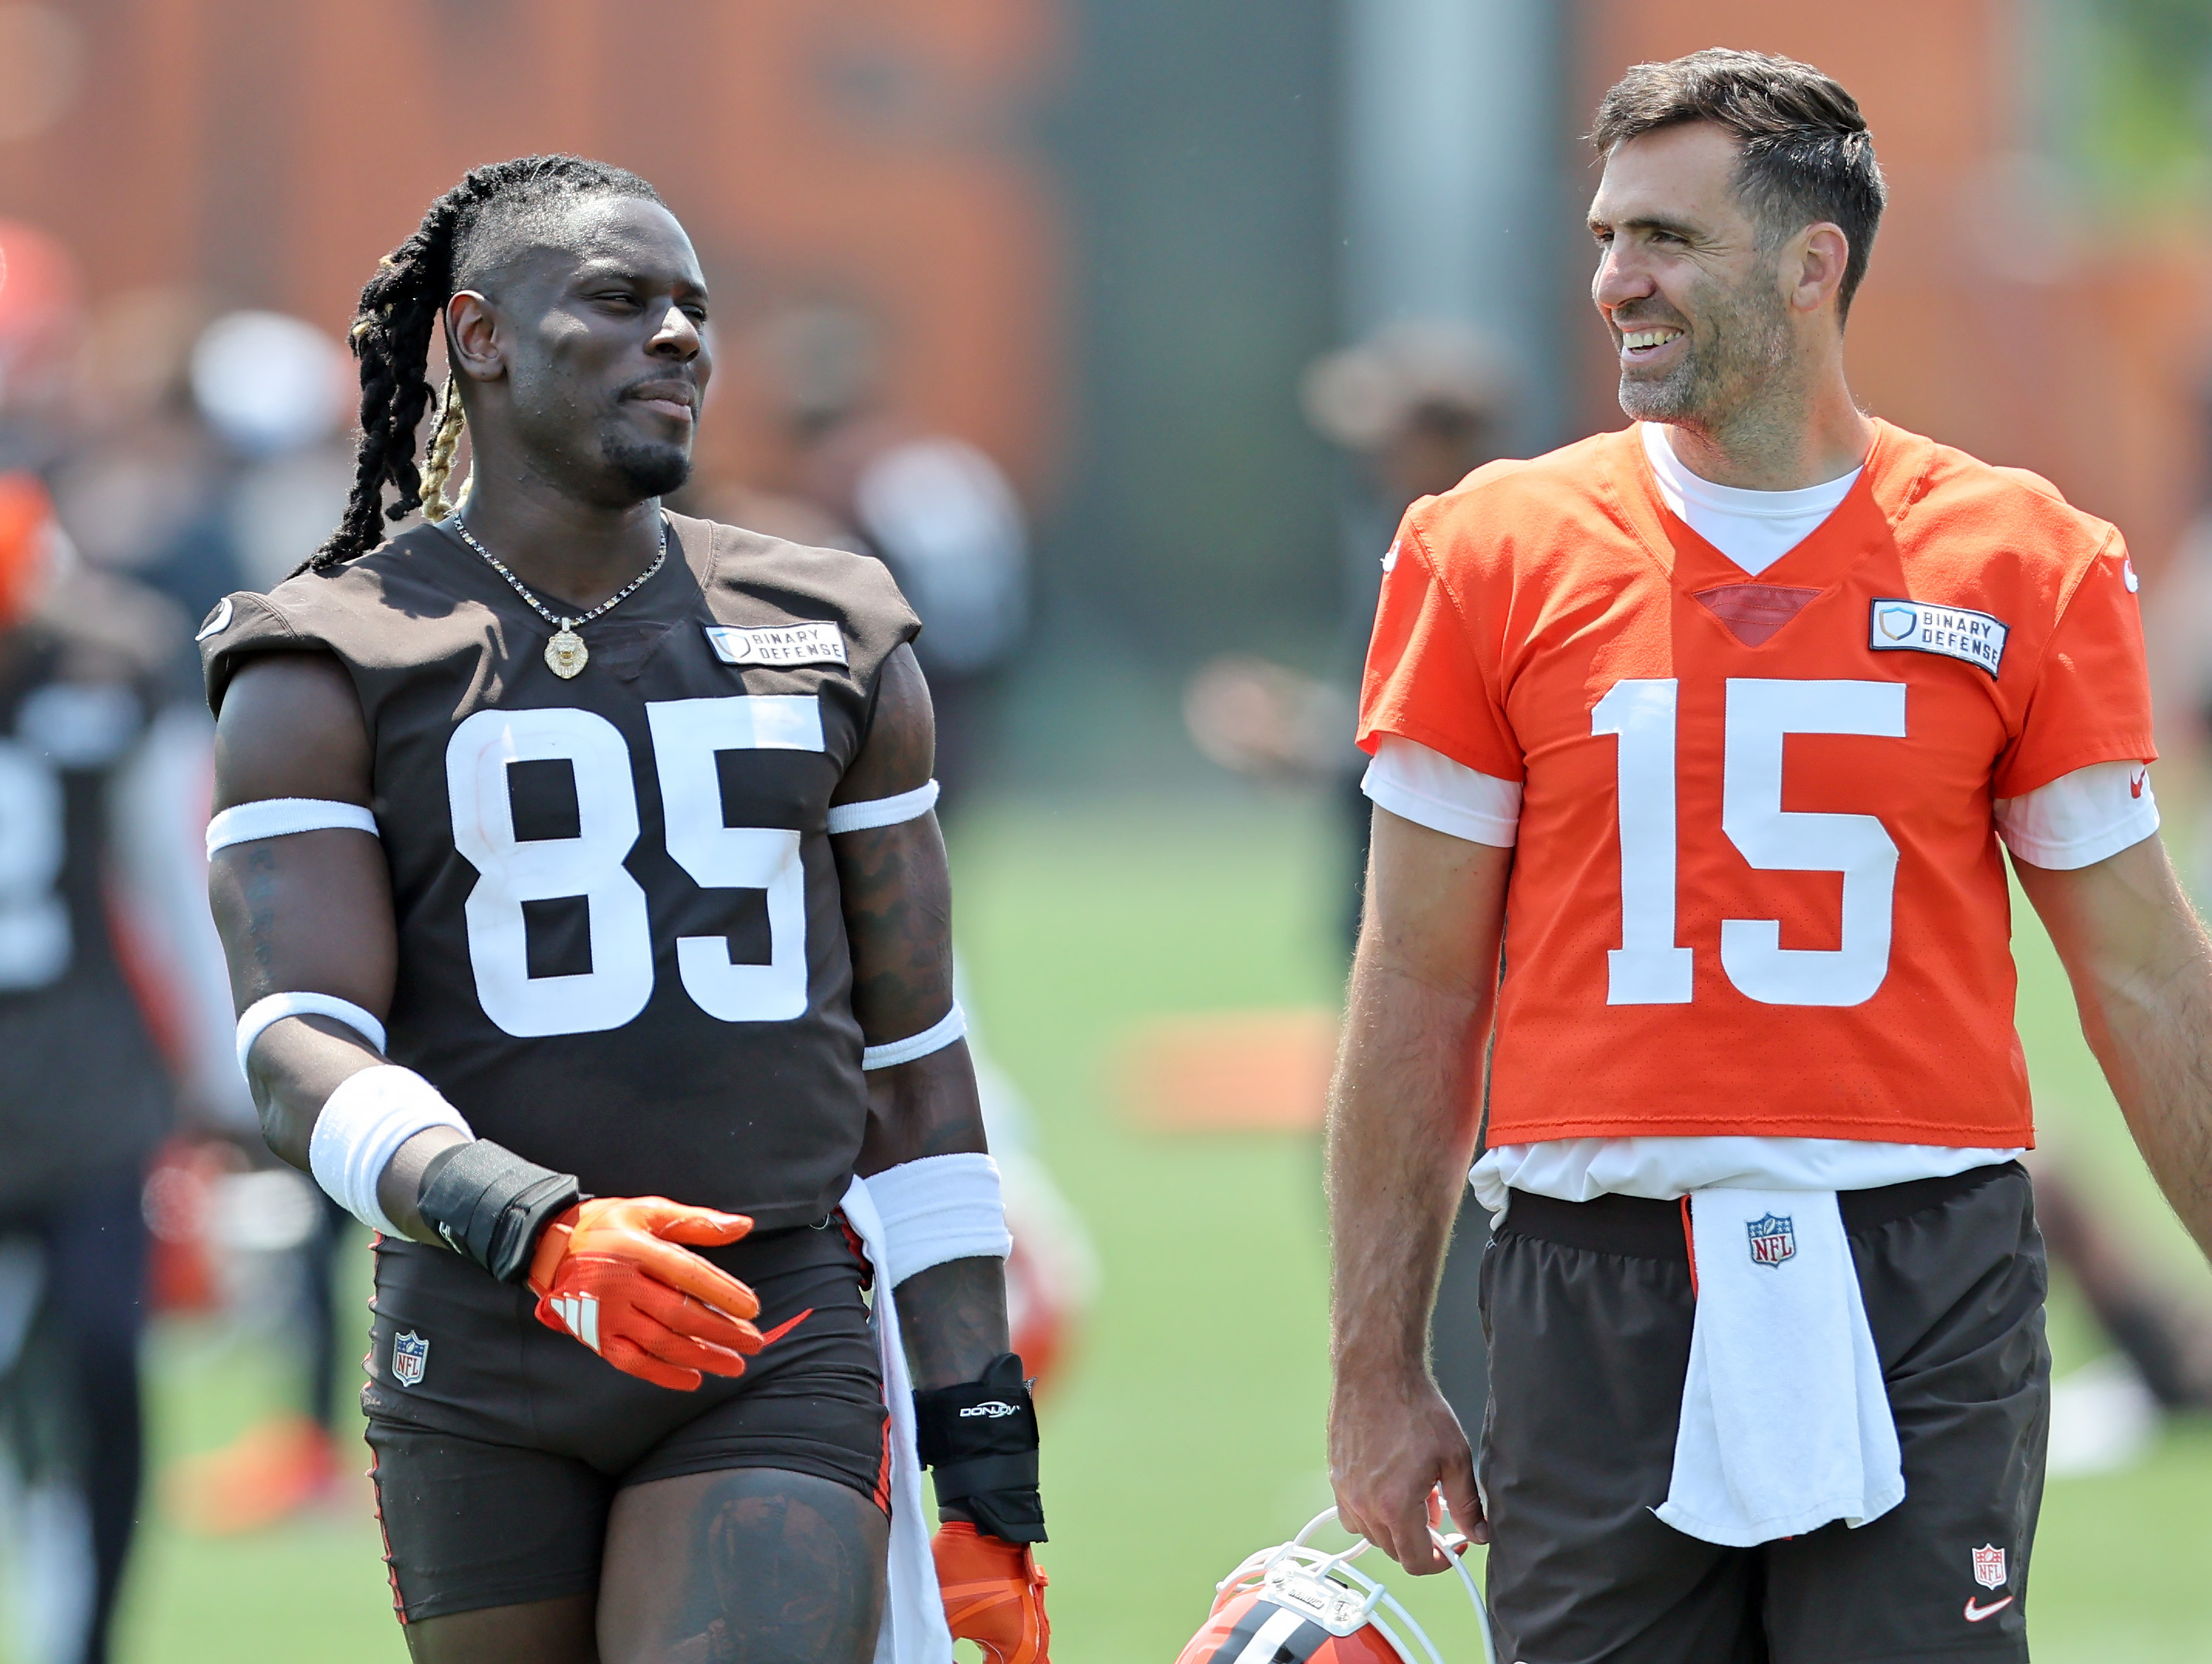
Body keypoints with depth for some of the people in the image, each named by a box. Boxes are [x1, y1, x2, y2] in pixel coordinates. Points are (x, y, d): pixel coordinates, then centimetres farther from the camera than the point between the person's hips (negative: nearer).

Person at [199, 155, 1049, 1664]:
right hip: (482, 1362, -1)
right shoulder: (324, 676, 2)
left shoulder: (834, 650, 12)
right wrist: (533, 1233, -29)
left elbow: (915, 1068, 14)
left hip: (781, 1357, 1)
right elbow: (304, 1067, -10)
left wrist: (986, 1461, 9)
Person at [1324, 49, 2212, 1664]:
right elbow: (1421, 992, 8)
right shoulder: (1501, 552, 5)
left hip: (1925, 1290, -1)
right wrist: (1377, 1370, 6)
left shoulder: (2027, 564, 4)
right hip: (1598, 1289, 1)